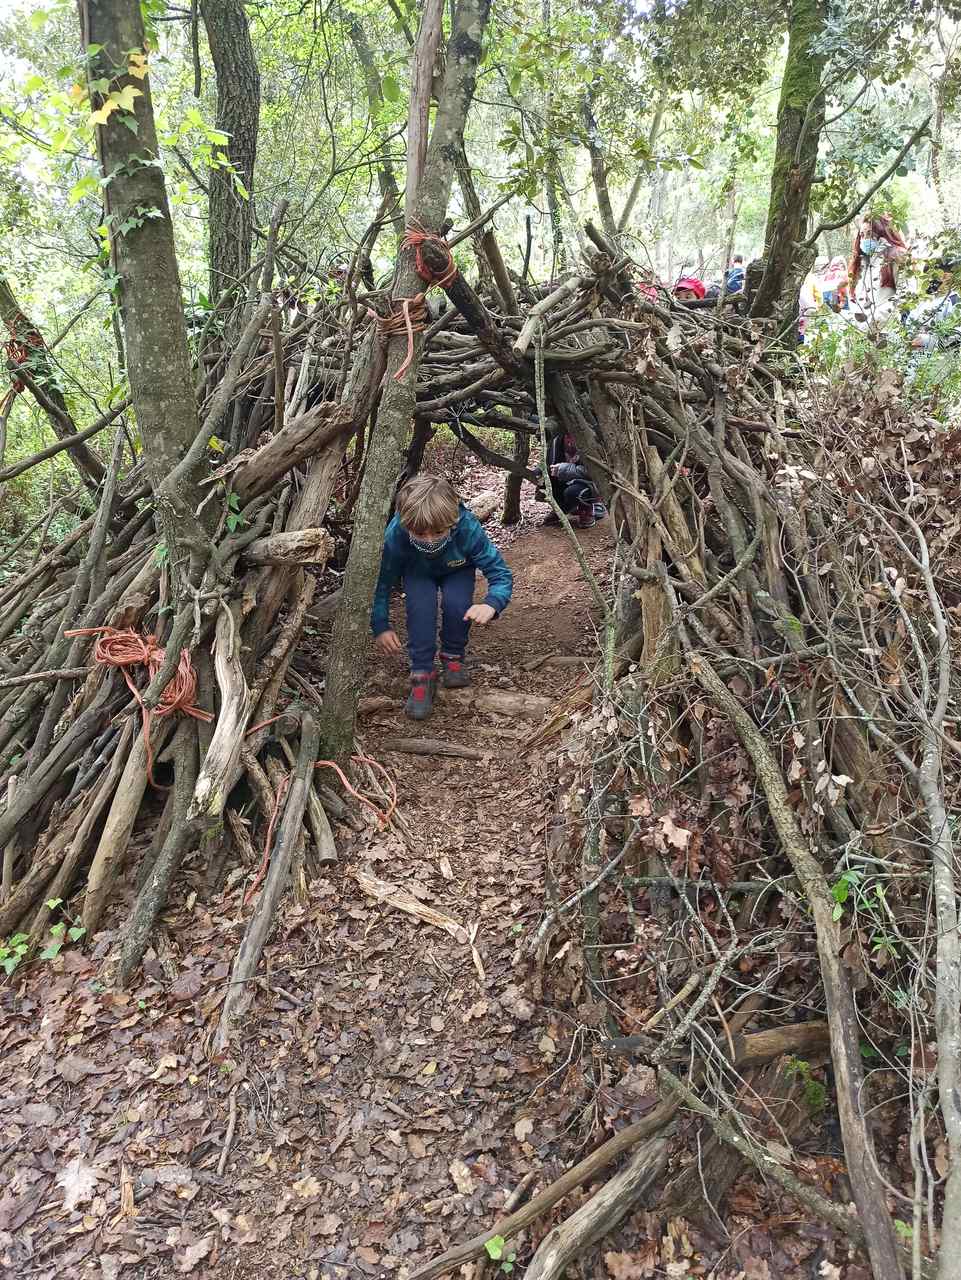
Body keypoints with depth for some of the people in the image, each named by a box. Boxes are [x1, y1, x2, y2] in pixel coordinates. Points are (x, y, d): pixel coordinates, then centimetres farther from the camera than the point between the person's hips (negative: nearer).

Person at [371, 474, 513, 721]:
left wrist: (491, 604, -53)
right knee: (420, 605, -29)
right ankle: (422, 674, -12)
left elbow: (501, 574, -33)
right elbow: (381, 582, -21)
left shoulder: (468, 528, -41)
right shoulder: (395, 534, -39)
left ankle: (453, 657, 1)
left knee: (456, 602, -28)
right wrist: (380, 627, -29)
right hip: (417, 571, 0)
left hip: (457, 570, 0)